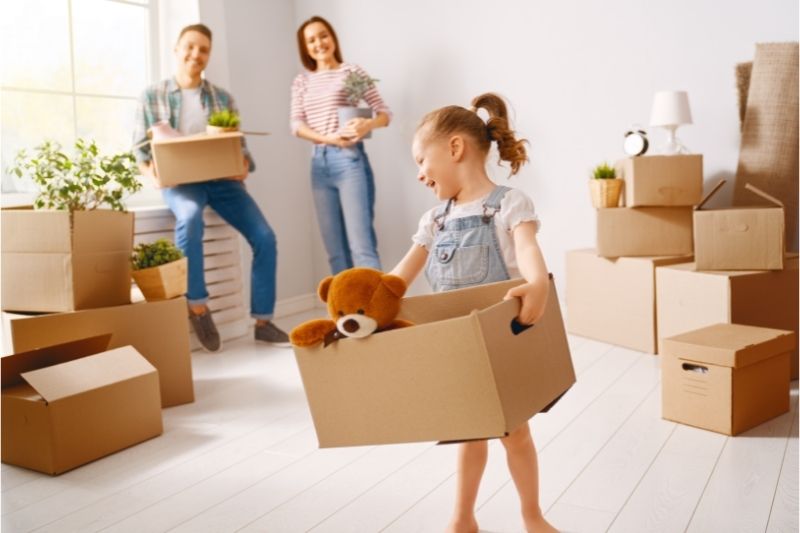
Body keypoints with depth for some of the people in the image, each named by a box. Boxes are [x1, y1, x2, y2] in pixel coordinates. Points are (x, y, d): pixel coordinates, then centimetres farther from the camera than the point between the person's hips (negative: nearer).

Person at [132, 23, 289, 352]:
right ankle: (197, 306, -21)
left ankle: (263, 322, 1)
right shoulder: (152, 96, 8)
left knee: (265, 238, -14)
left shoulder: (222, 98, 15)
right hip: (179, 181, -3)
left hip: (222, 179, 3)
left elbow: (239, 145, 12)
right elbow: (141, 148, 7)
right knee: (190, 215, -39)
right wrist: (151, 172, -15)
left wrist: (244, 165, -11)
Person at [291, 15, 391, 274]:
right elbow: (297, 125, 4)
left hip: (349, 159, -4)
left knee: (361, 243, -12)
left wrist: (368, 124, -22)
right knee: (335, 249, 6)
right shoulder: (301, 82, 13)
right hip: (319, 162, 5)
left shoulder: (352, 71, 3)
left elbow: (384, 113, 1)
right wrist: (329, 138, -12)